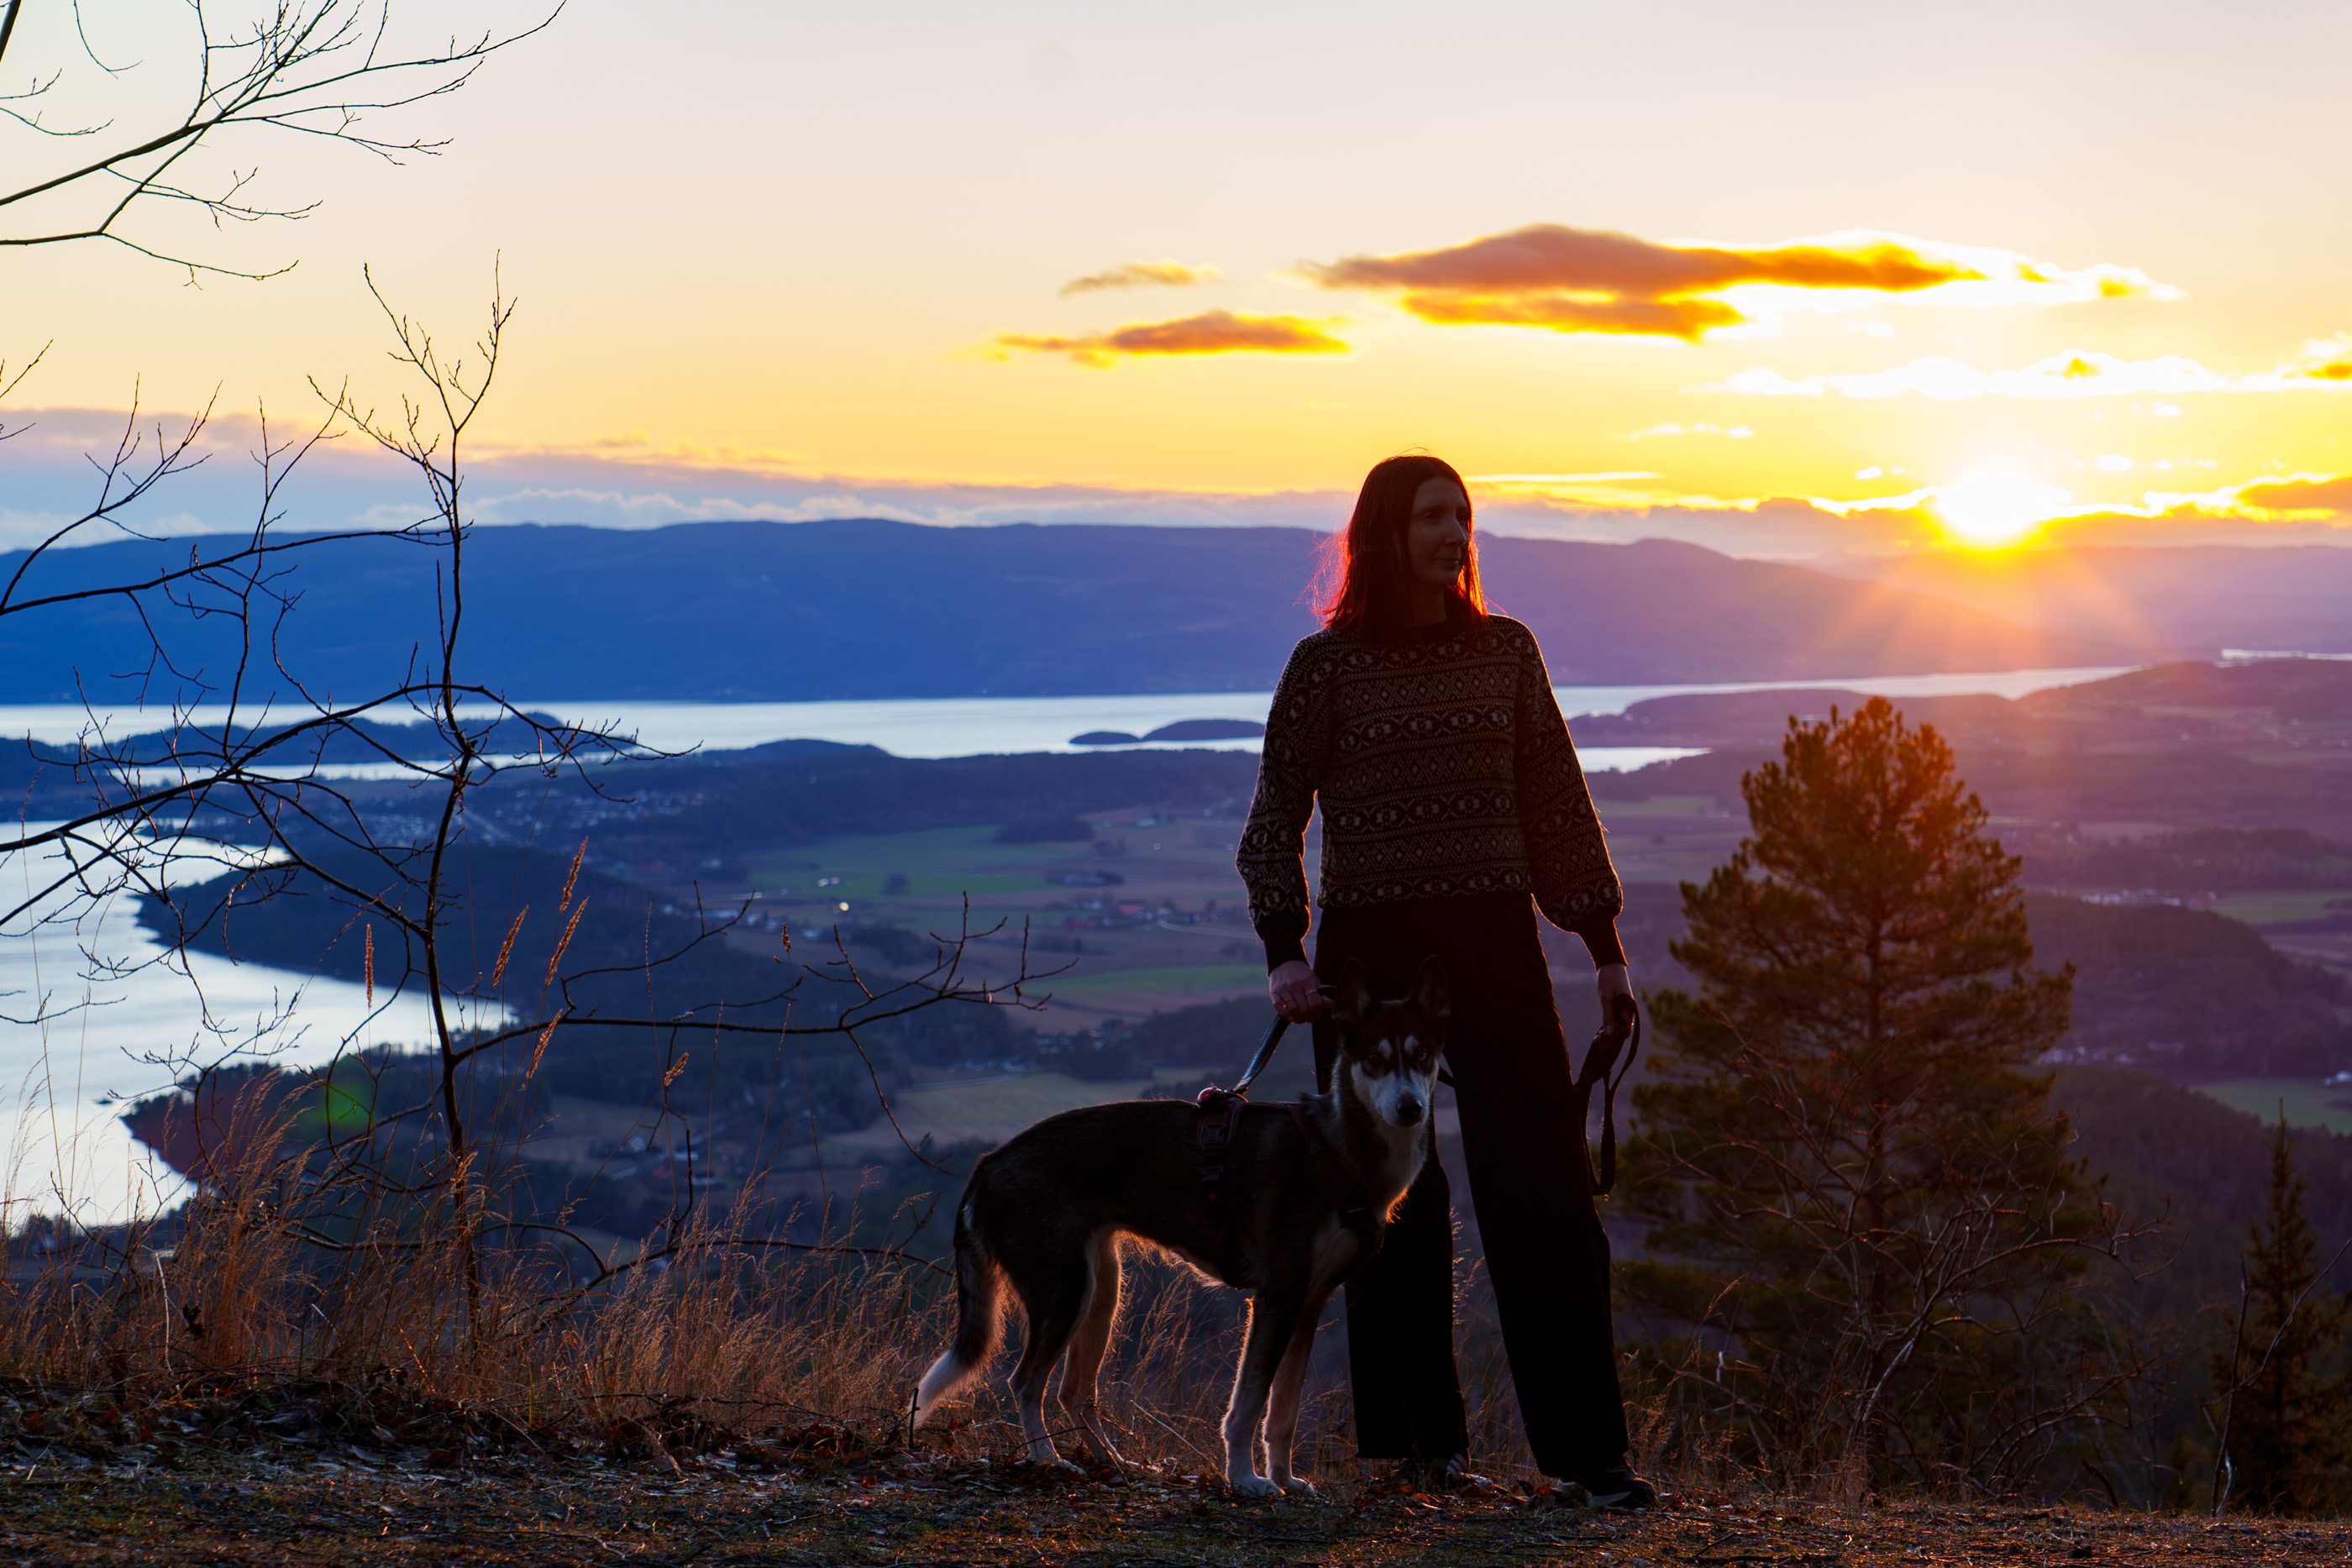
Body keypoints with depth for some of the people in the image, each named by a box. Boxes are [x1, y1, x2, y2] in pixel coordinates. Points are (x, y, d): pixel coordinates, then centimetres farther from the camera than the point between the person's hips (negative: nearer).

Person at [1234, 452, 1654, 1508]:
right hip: (1371, 953, -2)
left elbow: (1557, 806, 13)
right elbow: (1273, 822, 3)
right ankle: (1416, 1444, 12)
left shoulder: (1505, 652, 8)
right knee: (1392, 1209, 3)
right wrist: (1284, 949, -9)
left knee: (1545, 1192, -5)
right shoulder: (1326, 666, 0)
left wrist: (1603, 942, 9)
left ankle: (1586, 1448, -3)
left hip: (1496, 944, 2)